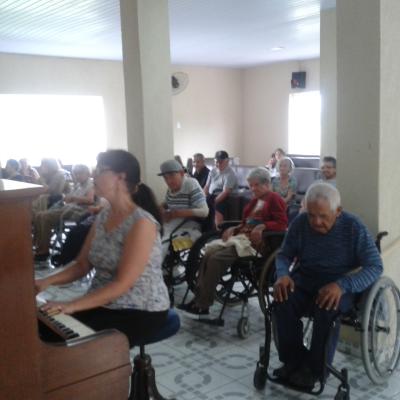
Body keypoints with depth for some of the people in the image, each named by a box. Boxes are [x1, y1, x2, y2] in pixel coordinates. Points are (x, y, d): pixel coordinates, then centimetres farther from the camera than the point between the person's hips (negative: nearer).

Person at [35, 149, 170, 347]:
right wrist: (47, 281, -9)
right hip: (104, 305, 7)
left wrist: (73, 305, -30)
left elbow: (123, 284, -25)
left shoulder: (141, 223, -21)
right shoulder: (103, 217, 5)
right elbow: (82, 265, 7)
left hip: (141, 312, -7)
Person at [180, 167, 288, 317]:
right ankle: (200, 298, -18)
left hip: (255, 242, -9)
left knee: (216, 258, -24)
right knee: (209, 252, -15)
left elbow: (282, 224, -11)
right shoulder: (255, 200, 26)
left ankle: (203, 305, -19)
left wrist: (263, 226, -25)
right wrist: (233, 229, 8)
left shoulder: (275, 199, 0)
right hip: (241, 236, 9)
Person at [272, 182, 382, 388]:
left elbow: (375, 266, -16)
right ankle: (293, 360, -5)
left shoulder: (354, 227, -15)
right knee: (282, 301, -27)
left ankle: (316, 367, -11)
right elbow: (284, 254, 5)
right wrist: (282, 274, -20)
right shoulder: (300, 223, -6)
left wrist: (342, 285, -33)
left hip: (342, 284, -3)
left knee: (326, 309, -35)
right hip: (305, 279, 3)